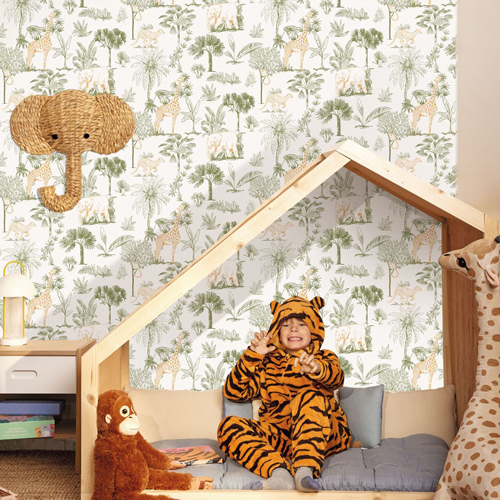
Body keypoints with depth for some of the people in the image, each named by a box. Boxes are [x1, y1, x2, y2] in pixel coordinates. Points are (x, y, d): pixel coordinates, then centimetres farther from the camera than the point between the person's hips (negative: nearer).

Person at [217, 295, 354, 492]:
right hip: (278, 437, 2)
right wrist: (252, 356, 0)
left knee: (309, 396, -30)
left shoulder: (324, 358, 16)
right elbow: (233, 392, 10)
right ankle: (279, 473, -43)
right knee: (229, 426, -20)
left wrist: (317, 368, -35)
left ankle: (305, 470, -46)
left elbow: (336, 379, -11)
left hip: (323, 435, -2)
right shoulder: (267, 364, 21)